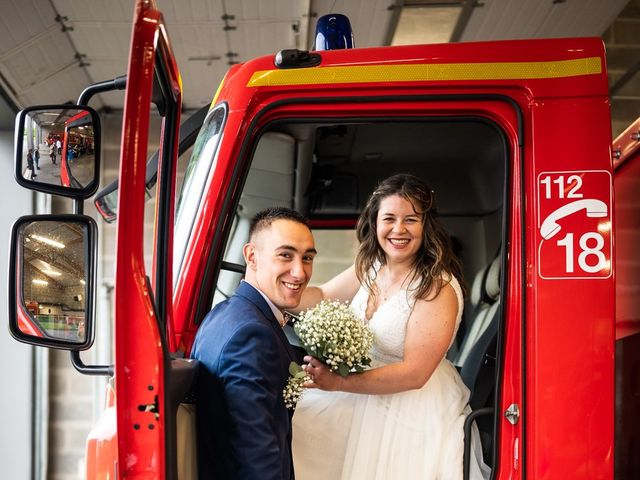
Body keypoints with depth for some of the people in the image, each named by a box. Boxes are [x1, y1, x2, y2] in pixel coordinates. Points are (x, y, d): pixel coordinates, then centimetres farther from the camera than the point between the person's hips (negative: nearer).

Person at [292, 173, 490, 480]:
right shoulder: (372, 265, -1)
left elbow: (414, 373, -25)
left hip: (416, 406, -7)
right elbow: (322, 296, 9)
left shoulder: (439, 287, -24)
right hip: (364, 385, 7)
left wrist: (339, 383, -32)